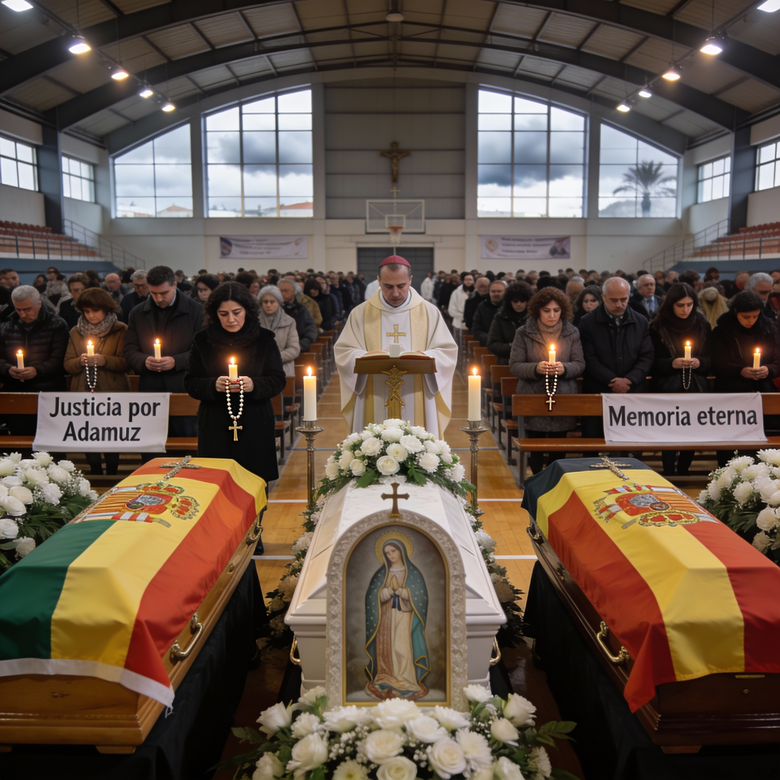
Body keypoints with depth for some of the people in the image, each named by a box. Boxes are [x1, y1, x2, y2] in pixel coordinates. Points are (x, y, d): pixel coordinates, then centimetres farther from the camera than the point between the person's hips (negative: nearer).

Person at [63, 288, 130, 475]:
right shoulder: (76, 332, 12)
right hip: (83, 396, 3)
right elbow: (67, 364, 9)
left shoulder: (120, 331, 0)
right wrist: (80, 361, -12)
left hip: (111, 396, -3)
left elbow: (126, 362, -8)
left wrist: (104, 360, -22)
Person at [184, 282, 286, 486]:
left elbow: (278, 381, 2)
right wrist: (213, 385, -16)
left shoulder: (264, 339, 1)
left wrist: (254, 385, -18)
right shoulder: (203, 340, 3)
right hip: (215, 429, 1)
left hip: (255, 428, 0)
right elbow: (190, 383, 4)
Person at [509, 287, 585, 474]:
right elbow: (514, 366, -3)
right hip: (533, 398, -1)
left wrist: (564, 368, -17)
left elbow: (580, 364, 5)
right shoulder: (524, 333, 1)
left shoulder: (572, 333, 6)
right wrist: (535, 368, -21)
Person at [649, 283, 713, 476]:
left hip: (696, 389, 3)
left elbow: (711, 358, 8)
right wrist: (671, 364, -20)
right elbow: (651, 362, -3)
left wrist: (700, 363, -12)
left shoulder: (702, 324, 4)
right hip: (667, 390, -3)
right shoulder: (657, 326, -5)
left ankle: (683, 474, 25)